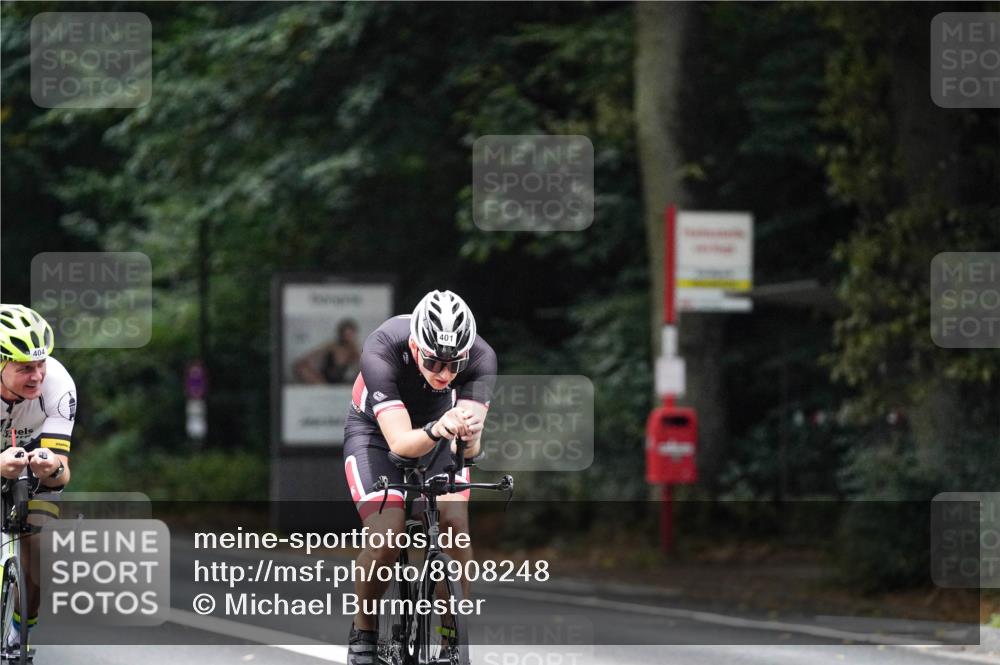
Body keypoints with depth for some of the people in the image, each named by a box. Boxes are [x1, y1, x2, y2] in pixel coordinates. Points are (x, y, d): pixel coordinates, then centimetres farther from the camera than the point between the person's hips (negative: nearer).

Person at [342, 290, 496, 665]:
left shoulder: (481, 358, -30)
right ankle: (363, 633, 0)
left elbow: (471, 449, -34)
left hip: (438, 437, 2)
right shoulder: (382, 352, -37)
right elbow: (400, 443, -40)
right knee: (386, 535, -23)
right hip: (377, 432, -2)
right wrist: (435, 431, -61)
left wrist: (469, 434, -57)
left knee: (456, 522, -22)